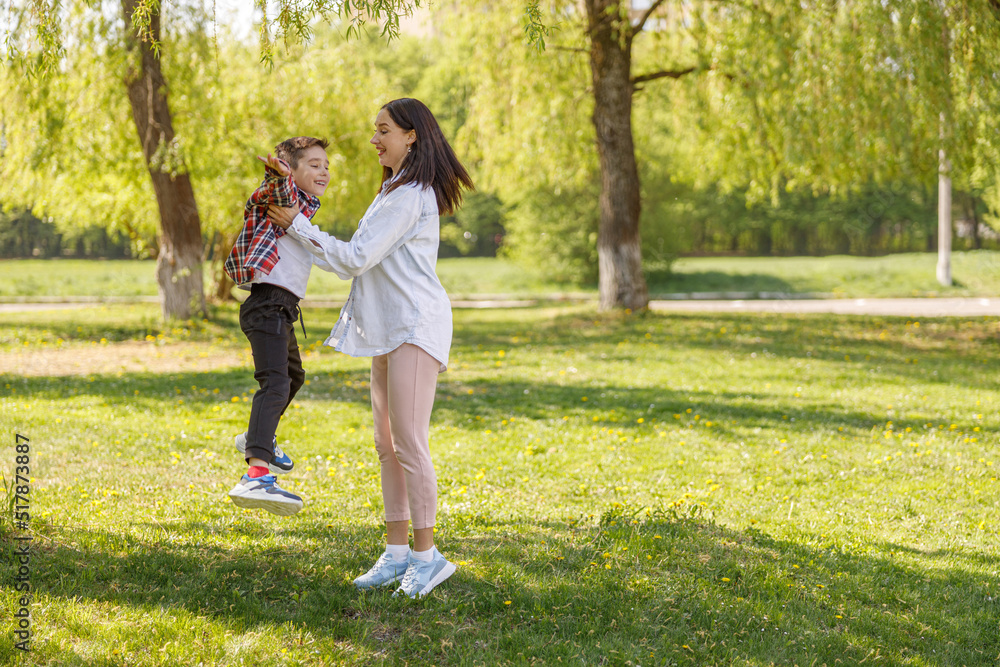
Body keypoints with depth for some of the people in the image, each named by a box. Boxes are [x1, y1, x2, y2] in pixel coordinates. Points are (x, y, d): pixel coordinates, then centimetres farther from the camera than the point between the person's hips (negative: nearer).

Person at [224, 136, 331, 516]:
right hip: (268, 303, -10)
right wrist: (278, 173, -48)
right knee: (275, 384, -25)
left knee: (293, 377, 30)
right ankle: (256, 477, -38)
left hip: (282, 309, 10)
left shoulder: (305, 204, 23)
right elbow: (276, 190, -29)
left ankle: (257, 439, 51)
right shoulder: (284, 195, -6)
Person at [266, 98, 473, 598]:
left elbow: (356, 258, -15)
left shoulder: (409, 195, -14)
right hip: (390, 330, 11)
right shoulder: (397, 190, 20)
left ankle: (426, 553, -3)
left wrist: (297, 225, -6)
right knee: (387, 445, 10)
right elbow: (365, 259, 24)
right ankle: (397, 552, 14)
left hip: (415, 330, -11)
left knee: (409, 444, -10)